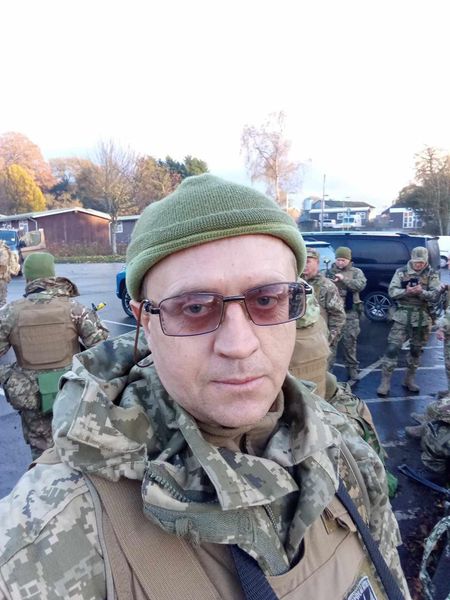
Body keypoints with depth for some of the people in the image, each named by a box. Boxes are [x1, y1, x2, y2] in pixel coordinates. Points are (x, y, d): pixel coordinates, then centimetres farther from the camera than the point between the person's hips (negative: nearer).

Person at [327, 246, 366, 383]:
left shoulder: (356, 272, 7)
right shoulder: (329, 271, 11)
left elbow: (361, 285, -11)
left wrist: (344, 279, -20)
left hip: (350, 312, -2)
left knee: (349, 342, -1)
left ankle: (352, 373, 10)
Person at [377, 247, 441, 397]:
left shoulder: (432, 275, 3)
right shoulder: (401, 272, 1)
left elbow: (436, 295, -8)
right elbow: (392, 291, -6)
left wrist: (422, 292, -27)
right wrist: (406, 291, -24)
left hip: (422, 318, 2)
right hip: (402, 316, -2)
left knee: (416, 350, 13)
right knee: (392, 348, -7)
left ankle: (409, 380, 29)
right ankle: (385, 382, -1)